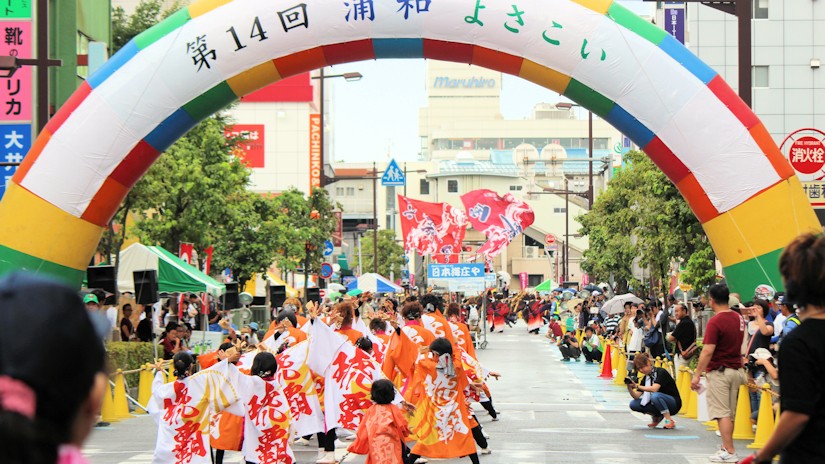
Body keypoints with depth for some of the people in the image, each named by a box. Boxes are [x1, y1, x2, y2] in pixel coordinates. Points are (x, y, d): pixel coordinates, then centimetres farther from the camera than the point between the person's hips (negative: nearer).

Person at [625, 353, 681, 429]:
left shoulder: (661, 372, -17)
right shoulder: (646, 378, 3)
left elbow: (654, 389, -32)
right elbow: (636, 396, -5)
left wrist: (637, 386, -31)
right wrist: (629, 386, -22)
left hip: (673, 404, -7)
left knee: (655, 396, -38)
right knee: (633, 404, -12)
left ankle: (670, 421, -22)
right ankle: (656, 416, 6)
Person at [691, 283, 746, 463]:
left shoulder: (715, 321, -17)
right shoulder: (739, 318, 8)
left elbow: (707, 351, -21)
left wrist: (697, 374, -18)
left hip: (719, 372, -8)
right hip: (736, 370, 8)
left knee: (722, 413, -7)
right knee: (730, 413, 15)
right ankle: (726, 446, 24)